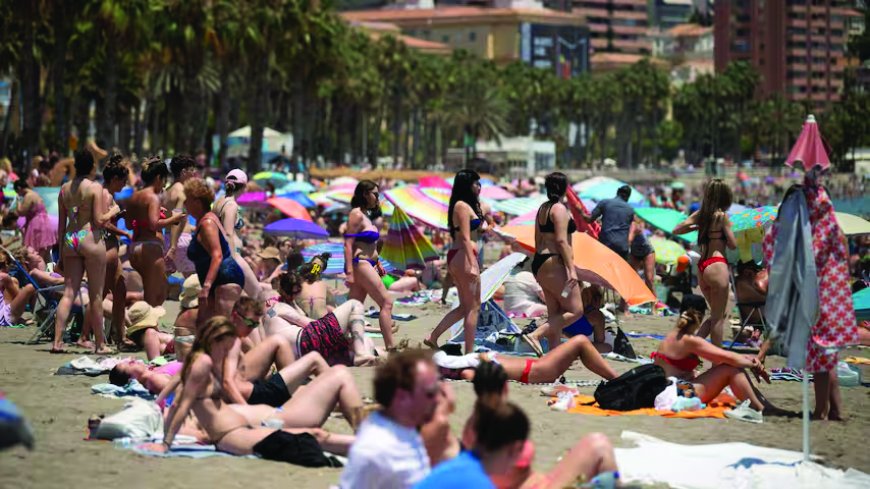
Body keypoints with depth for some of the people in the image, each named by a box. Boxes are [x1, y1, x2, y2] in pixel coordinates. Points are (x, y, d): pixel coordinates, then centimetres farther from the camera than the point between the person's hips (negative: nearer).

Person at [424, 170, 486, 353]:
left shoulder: (463, 206, 19)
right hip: (463, 256, -10)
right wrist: (472, 265, -23)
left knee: (465, 307, 15)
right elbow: (465, 238, -18)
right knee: (473, 307, -4)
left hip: (455, 257, 10)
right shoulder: (463, 206, -11)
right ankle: (469, 353, -4)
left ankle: (433, 337, 13)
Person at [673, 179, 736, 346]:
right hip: (717, 265, -7)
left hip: (702, 267, 7)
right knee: (718, 316, 0)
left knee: (718, 314, 19)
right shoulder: (722, 216, -8)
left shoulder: (700, 214, 9)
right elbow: (733, 244, -4)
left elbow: (676, 230, 15)